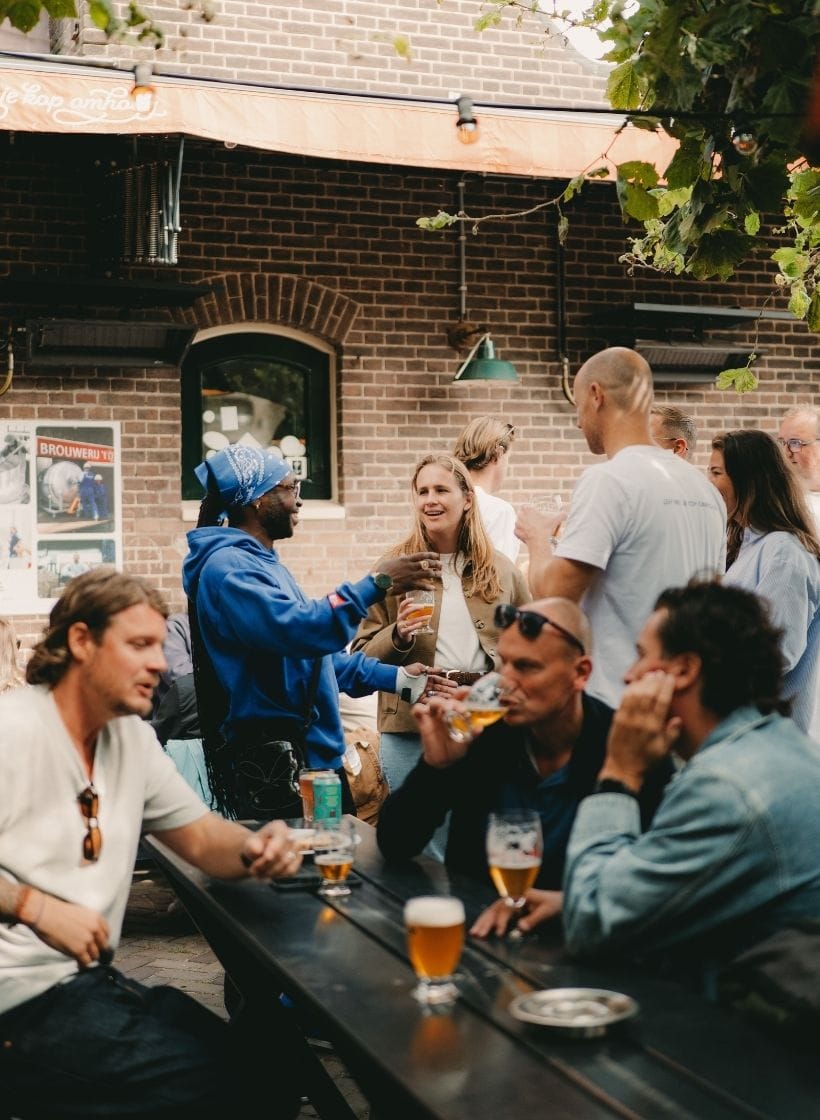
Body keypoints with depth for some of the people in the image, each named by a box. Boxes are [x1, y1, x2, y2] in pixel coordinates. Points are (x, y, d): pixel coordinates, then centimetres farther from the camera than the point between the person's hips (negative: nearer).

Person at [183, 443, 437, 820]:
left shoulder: (262, 562, 18)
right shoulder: (228, 566, -14)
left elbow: (316, 657, 23)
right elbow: (299, 630, -29)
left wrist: (398, 677, 17)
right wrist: (377, 583, -25)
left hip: (316, 756, 10)